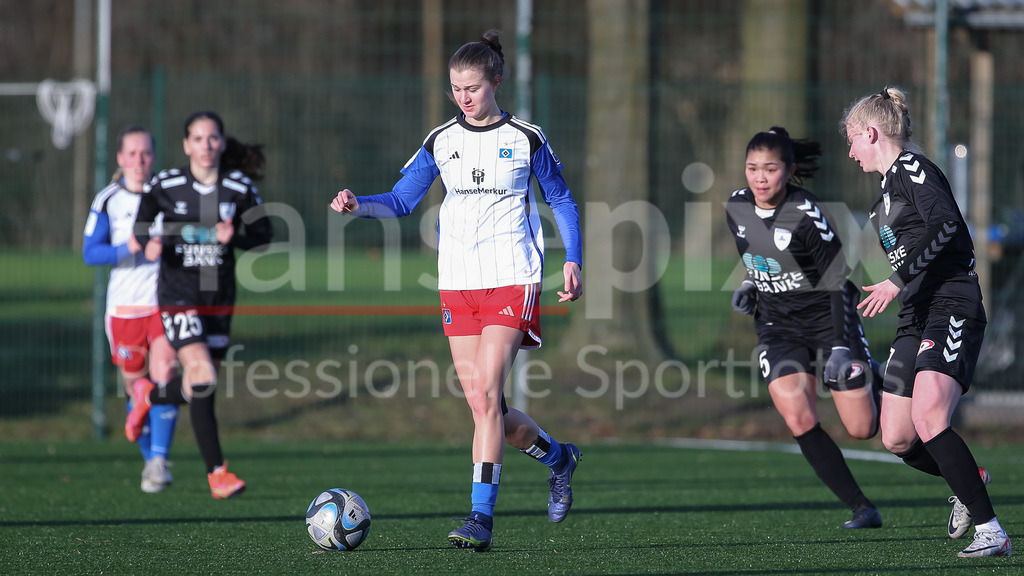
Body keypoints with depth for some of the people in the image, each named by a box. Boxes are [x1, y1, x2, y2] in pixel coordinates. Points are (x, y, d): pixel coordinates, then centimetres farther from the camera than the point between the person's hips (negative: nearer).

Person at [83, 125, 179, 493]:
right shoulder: (108, 200, 1)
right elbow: (90, 253, -4)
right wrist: (127, 248, -20)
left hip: (166, 303, -1)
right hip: (124, 306, 1)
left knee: (163, 376, -17)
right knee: (136, 386, 5)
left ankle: (159, 459, -16)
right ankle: (150, 459, 21)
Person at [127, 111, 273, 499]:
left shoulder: (239, 188, -3)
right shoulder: (165, 186, -6)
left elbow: (263, 233, 6)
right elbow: (141, 225, 8)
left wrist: (234, 238, -15)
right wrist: (151, 243, -15)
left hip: (218, 298, 3)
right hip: (177, 296, -3)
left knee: (200, 389, 10)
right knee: (203, 377, -20)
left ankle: (149, 396, 45)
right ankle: (216, 472, -12)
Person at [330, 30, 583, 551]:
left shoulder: (525, 140, 0)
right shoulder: (440, 141, 8)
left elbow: (561, 200, 11)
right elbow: (402, 200, 10)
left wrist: (572, 260, 1)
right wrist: (358, 205, -9)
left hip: (512, 279, -4)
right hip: (457, 283, 4)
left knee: (488, 394, -16)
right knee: (481, 403, 3)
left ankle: (482, 514, -15)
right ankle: (556, 456, 30)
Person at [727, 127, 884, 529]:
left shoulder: (807, 215, -21)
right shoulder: (736, 208, -3)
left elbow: (838, 281, -18)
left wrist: (840, 348, -25)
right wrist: (750, 285, 1)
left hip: (826, 315, -4)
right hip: (777, 324, 4)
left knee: (862, 428, -4)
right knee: (799, 420, -15)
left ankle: (873, 384, 33)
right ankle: (860, 508, -7)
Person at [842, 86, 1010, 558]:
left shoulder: (911, 167, -6)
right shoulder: (890, 183, 23)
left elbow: (945, 222, -23)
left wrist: (899, 280, -27)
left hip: (951, 307, -10)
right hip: (916, 318, 10)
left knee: (928, 420, -26)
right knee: (897, 439, 6)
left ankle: (990, 530, -26)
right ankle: (969, 482, 32)